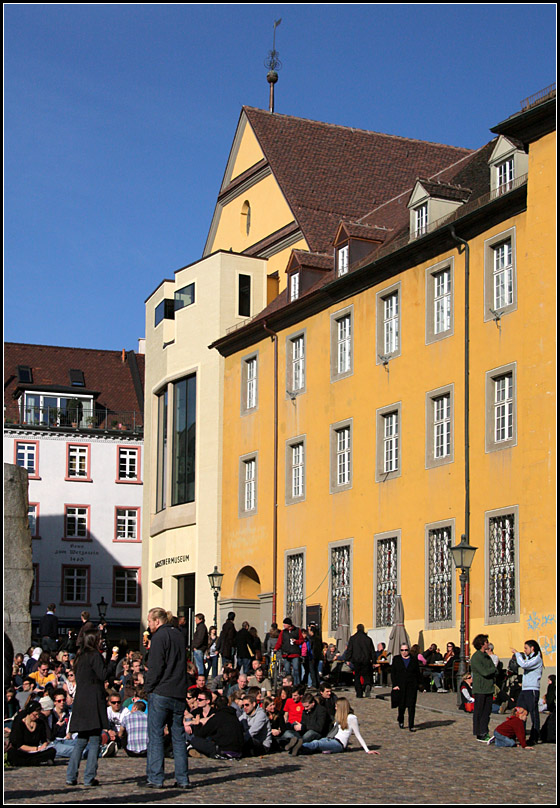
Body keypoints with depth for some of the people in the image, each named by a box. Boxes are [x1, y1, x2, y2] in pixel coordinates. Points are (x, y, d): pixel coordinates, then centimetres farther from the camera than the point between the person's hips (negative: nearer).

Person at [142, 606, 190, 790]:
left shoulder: (159, 637, -8)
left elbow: (155, 666, -13)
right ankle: (182, 779, 7)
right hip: (179, 693, 7)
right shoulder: (179, 635, 15)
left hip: (160, 692, -7)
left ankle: (155, 778, -3)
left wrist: (148, 686, -3)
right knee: (178, 736, 9)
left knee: (156, 735, -1)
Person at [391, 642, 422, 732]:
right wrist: (395, 685, -5)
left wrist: (418, 684, 1)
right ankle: (401, 720, 33)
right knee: (401, 705, 5)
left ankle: (411, 725, -1)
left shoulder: (414, 660, 7)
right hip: (400, 686, 0)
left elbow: (418, 674, 10)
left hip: (412, 686, 0)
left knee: (411, 706, -5)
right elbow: (393, 673, 4)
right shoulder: (396, 659, 7)